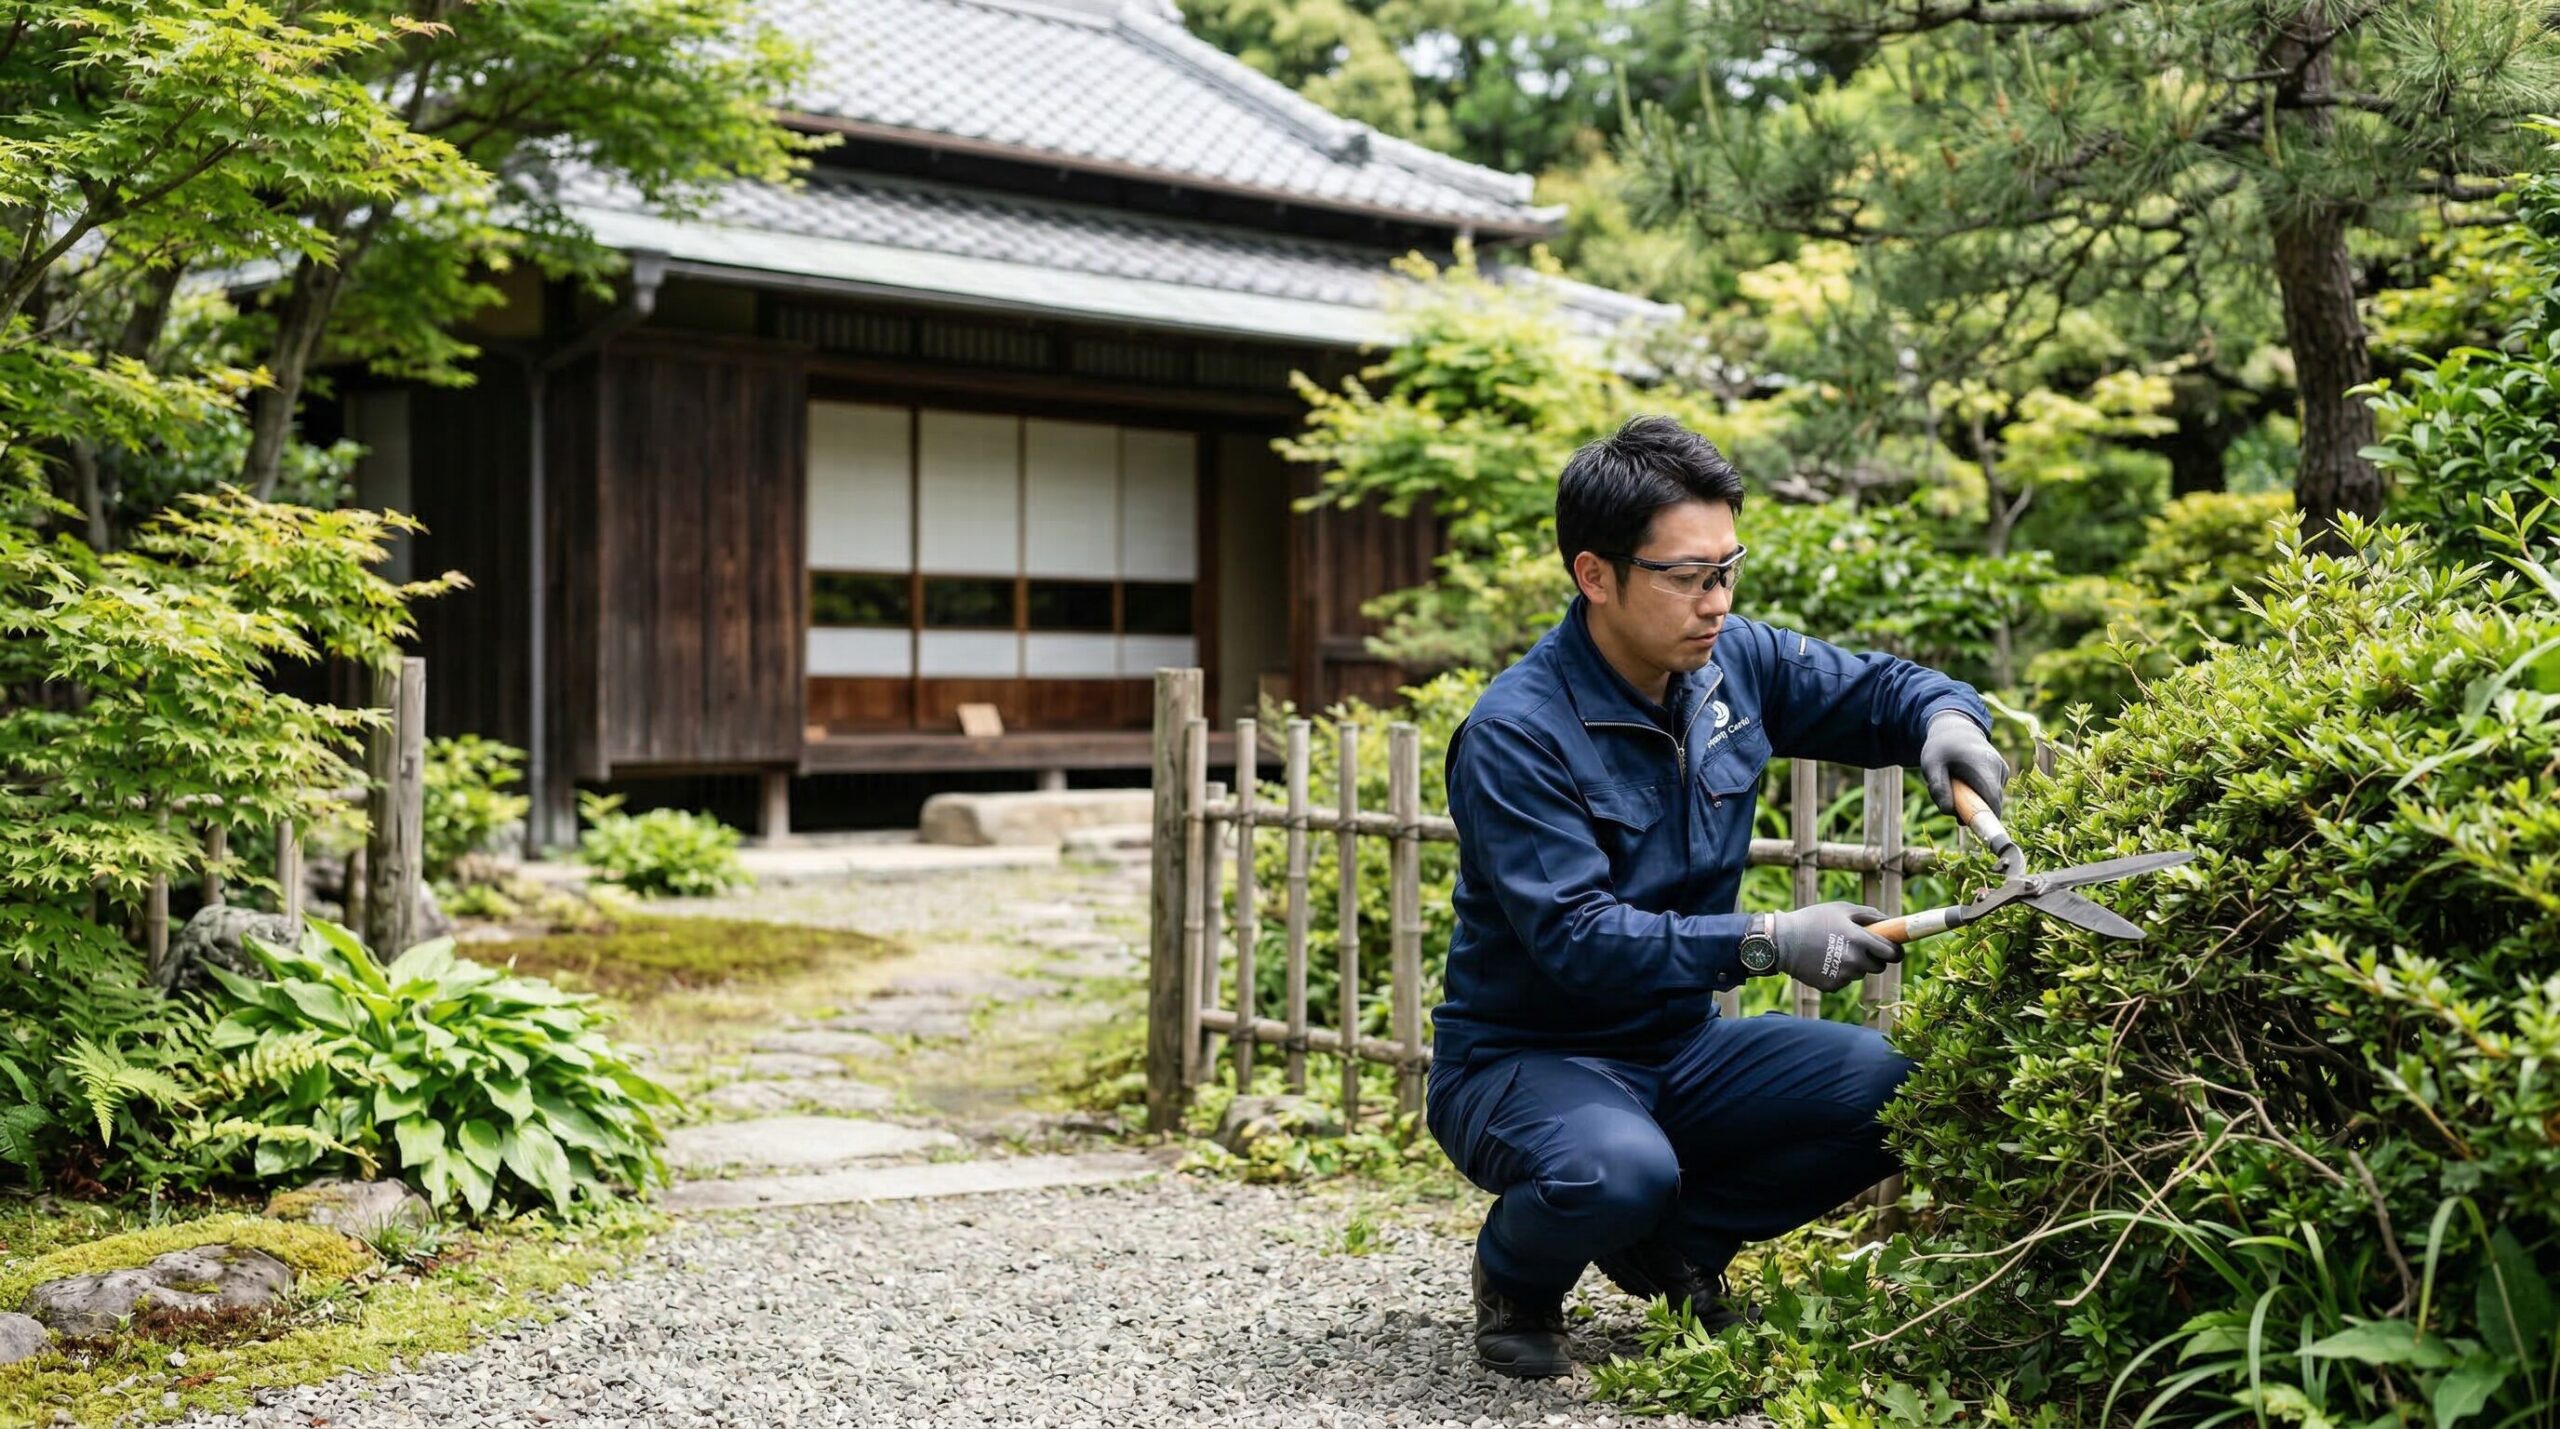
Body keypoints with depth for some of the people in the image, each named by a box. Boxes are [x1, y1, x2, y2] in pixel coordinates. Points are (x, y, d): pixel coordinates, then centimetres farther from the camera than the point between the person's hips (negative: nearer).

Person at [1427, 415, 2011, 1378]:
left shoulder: (1734, 662, -2)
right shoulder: (1514, 734, -22)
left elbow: (1881, 688, 12)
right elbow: (1579, 938, -28)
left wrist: (1946, 721, -12)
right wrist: (1767, 942, -35)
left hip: (1678, 1046, 7)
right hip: (1524, 1059, -6)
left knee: (1896, 1091, -13)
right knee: (1617, 1174, -38)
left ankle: (1676, 1242, 8)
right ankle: (1518, 1275, 0)